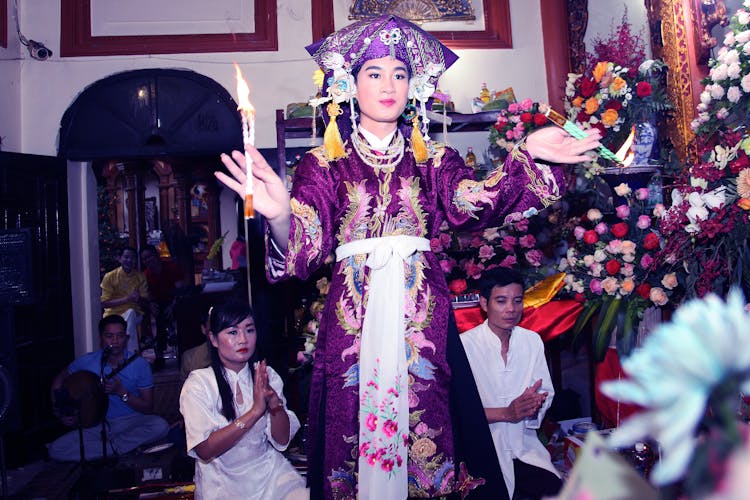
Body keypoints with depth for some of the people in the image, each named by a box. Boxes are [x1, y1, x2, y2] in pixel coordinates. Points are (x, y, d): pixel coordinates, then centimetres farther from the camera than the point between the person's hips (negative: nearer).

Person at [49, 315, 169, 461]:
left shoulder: (139, 365, -8)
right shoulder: (87, 362, -3)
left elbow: (148, 408, -6)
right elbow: (59, 379, 17)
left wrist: (121, 392, -19)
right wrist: (61, 413, 5)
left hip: (131, 423, -2)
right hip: (98, 425, 2)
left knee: (160, 426, -32)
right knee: (55, 450, -19)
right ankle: (115, 448, -13)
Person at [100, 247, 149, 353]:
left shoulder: (140, 276, 5)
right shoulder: (110, 277, -2)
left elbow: (146, 301, 5)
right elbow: (104, 303, -7)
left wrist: (138, 299, -20)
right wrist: (126, 299, -21)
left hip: (134, 314, 2)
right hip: (113, 314, -1)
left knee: (130, 313, -34)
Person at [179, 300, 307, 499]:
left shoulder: (266, 375, 2)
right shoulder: (198, 383, -8)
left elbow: (282, 440, -2)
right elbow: (204, 450, -17)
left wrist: (275, 401, -21)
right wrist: (255, 411, -24)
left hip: (269, 470, 2)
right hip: (222, 481, -1)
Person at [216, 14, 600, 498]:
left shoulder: (432, 158, 11)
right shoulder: (324, 163, 6)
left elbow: (471, 203, -7)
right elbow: (305, 247, -6)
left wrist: (527, 156, -22)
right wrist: (278, 215, -28)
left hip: (422, 309, 1)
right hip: (354, 310, -1)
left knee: (427, 415, 2)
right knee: (355, 418, 3)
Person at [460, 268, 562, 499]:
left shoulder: (533, 341, 6)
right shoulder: (465, 345, -13)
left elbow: (546, 392, 12)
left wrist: (535, 403, -11)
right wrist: (506, 413, -21)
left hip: (525, 447, 5)